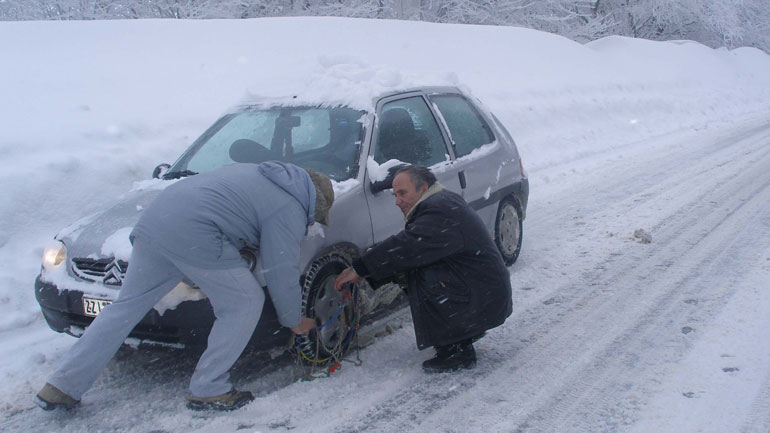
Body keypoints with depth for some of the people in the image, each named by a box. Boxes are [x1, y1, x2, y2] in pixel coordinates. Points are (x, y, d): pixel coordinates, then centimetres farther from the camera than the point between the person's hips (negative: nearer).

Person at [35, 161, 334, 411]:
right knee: (245, 303, 5)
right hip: (193, 234, -9)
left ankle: (61, 387, 19)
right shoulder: (290, 210, 3)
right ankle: (208, 390, 8)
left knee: (127, 307, 15)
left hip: (153, 220, 9)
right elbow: (282, 273, 4)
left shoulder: (259, 175, 28)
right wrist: (295, 320, 17)